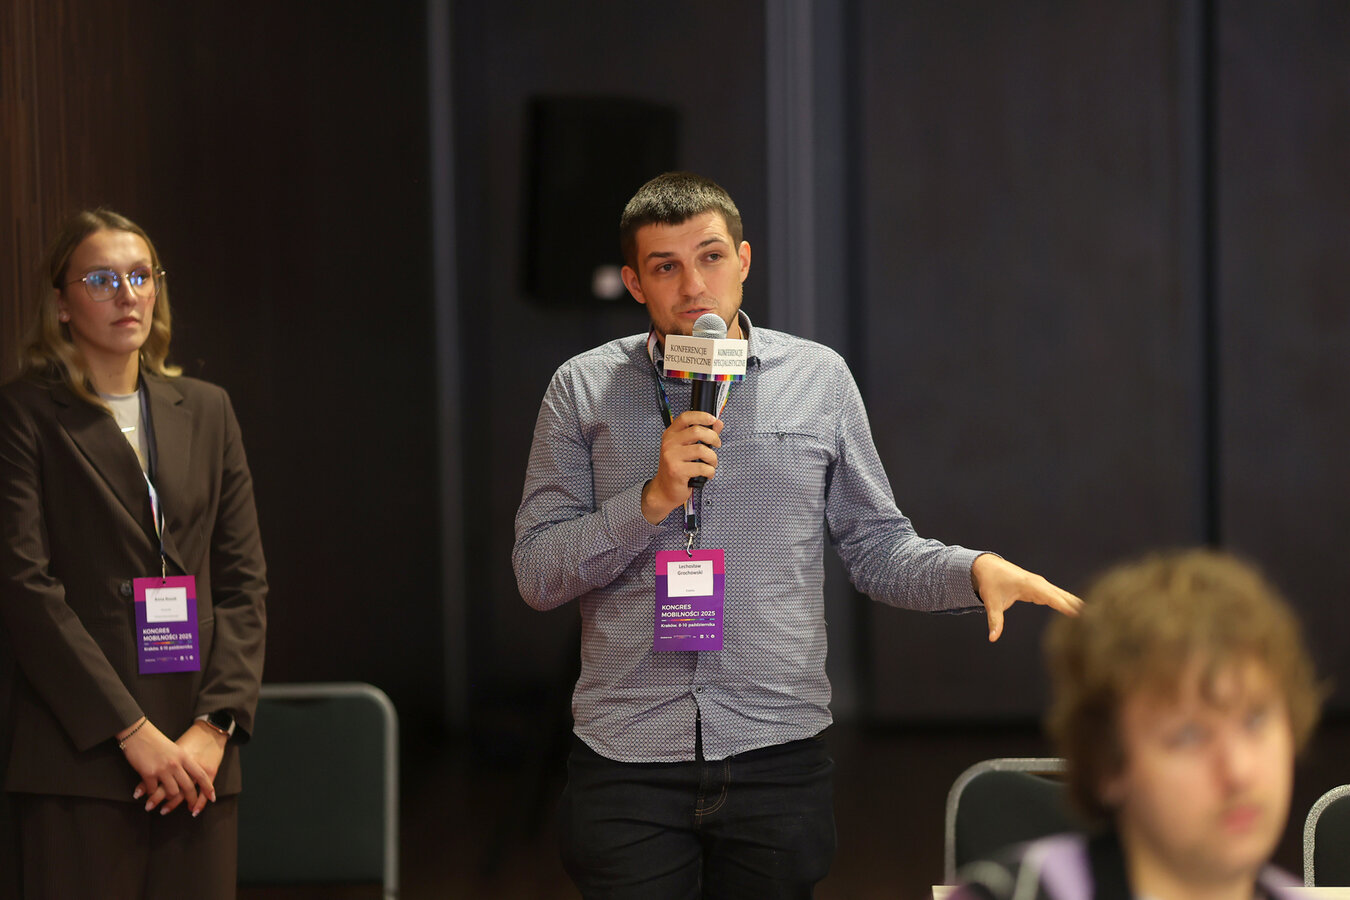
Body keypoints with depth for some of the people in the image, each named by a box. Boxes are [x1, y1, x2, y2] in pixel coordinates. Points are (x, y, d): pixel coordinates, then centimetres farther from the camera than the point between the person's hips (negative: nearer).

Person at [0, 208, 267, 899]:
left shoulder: (205, 410, 15)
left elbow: (243, 579, 11)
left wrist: (216, 724, -3)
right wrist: (130, 731, -13)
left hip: (197, 759, 4)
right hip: (79, 759, -4)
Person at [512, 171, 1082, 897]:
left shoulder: (819, 379, 6)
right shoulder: (583, 390, 4)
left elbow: (877, 550, 8)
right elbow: (535, 575, -1)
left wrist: (975, 570, -11)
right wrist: (652, 502, -14)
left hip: (777, 755, 1)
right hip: (627, 757, -1)